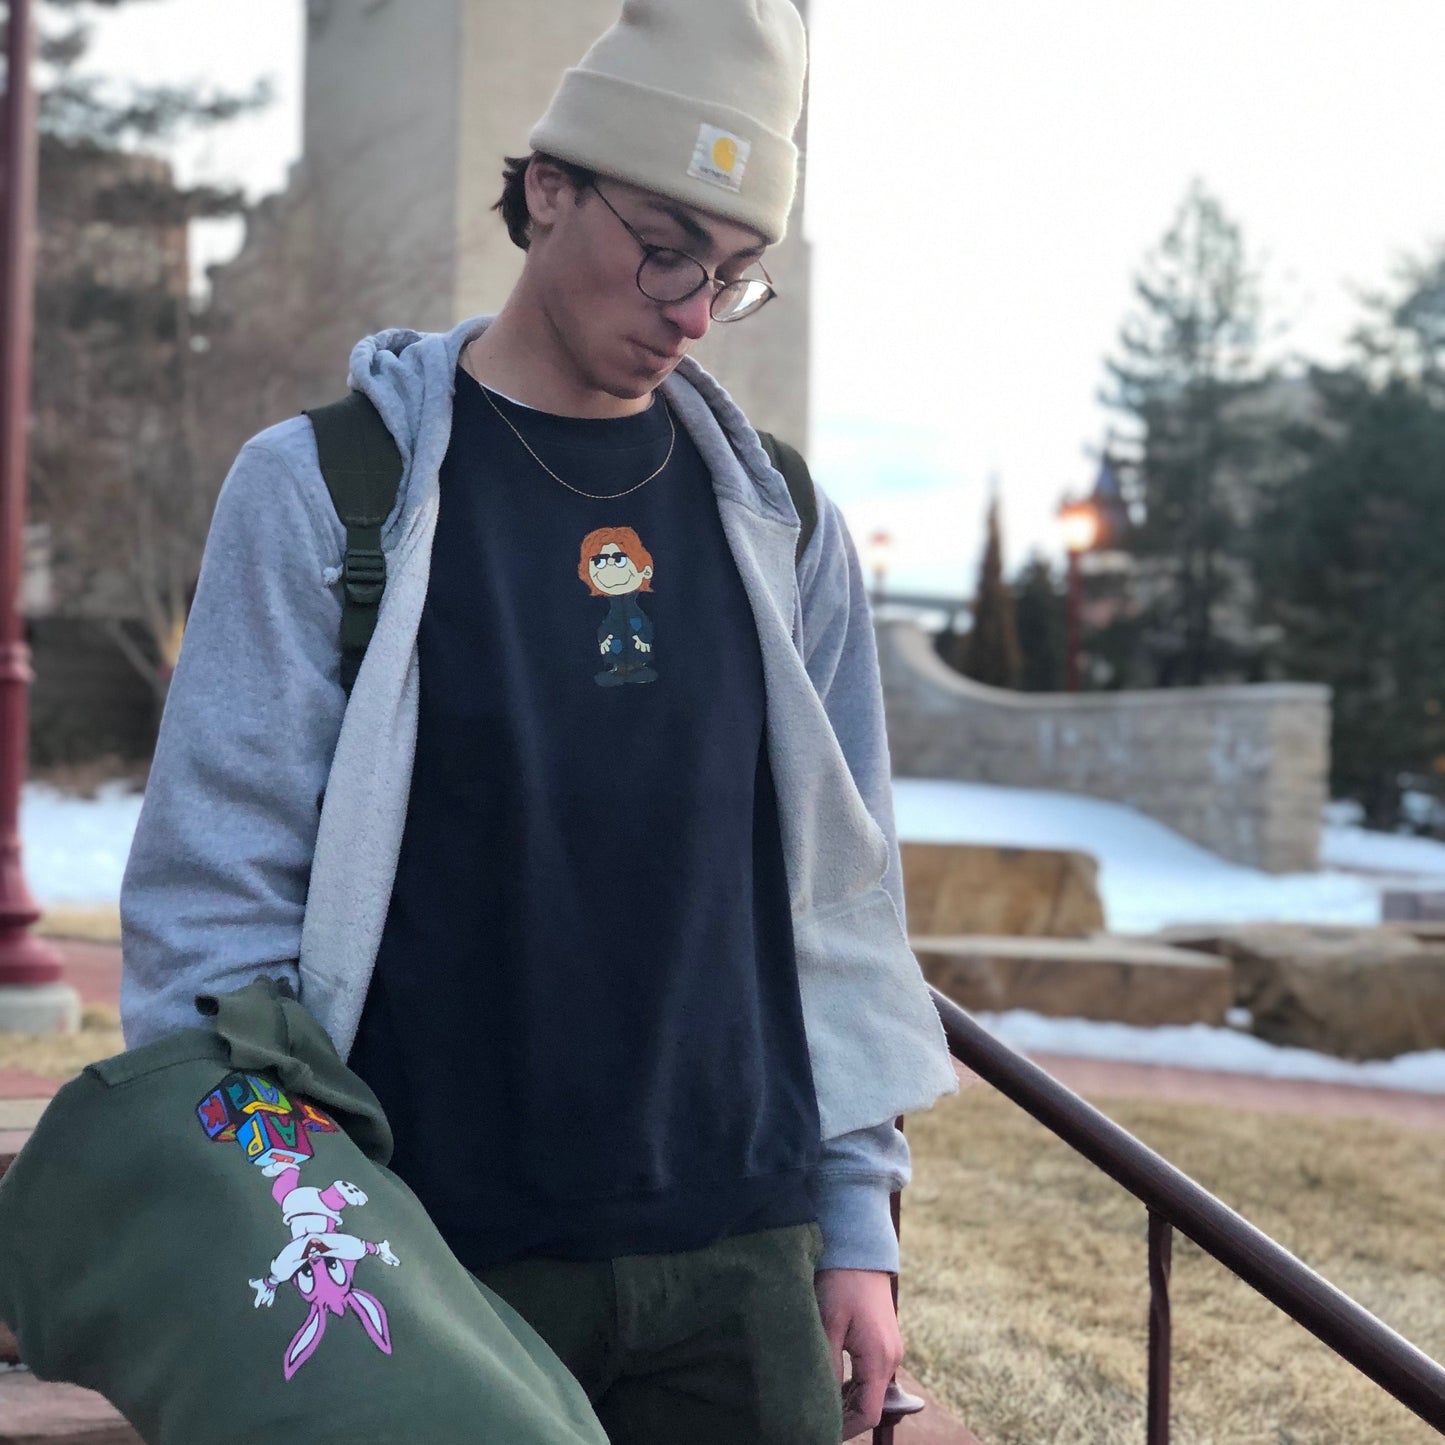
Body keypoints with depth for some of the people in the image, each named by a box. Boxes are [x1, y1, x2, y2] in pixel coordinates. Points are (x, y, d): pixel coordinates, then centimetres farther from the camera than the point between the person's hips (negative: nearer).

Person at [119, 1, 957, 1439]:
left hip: (743, 1262, 3)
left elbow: (842, 893, 10)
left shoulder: (779, 521, 7)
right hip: (440, 1263, -3)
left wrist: (858, 1226, 7)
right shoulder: (324, 487, -4)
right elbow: (212, 899, -6)